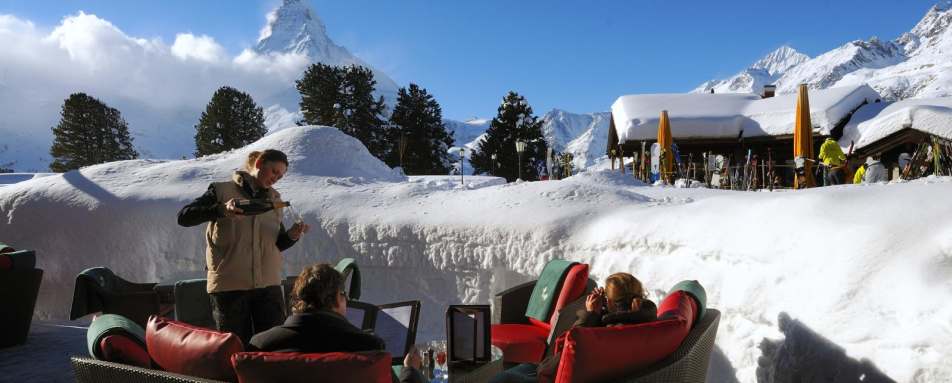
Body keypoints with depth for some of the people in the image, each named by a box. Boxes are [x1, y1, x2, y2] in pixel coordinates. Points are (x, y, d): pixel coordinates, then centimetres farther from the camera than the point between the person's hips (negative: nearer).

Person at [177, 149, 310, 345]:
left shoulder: (274, 199, 14)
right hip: (229, 286, -3)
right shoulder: (222, 191, 1)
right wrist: (221, 209, -24)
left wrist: (291, 236, -5)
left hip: (268, 285, 3)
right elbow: (184, 217, -9)